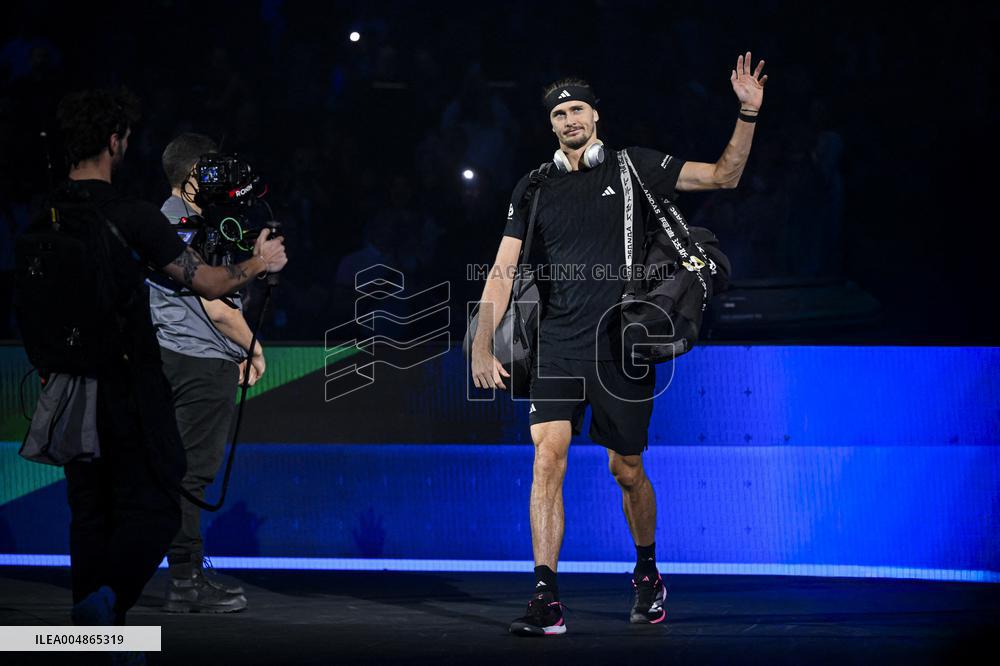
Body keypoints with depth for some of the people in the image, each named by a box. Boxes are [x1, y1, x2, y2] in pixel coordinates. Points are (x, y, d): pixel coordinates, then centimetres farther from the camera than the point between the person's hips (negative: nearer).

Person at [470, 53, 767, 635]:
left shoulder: (633, 167, 3)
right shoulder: (534, 189, 8)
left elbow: (724, 176, 5)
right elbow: (504, 270, 7)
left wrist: (749, 114, -7)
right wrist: (483, 347, -2)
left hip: (622, 345, -1)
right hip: (558, 347, 1)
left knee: (627, 472, 8)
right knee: (548, 457, -16)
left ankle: (648, 572, 35)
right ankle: (547, 602, -16)